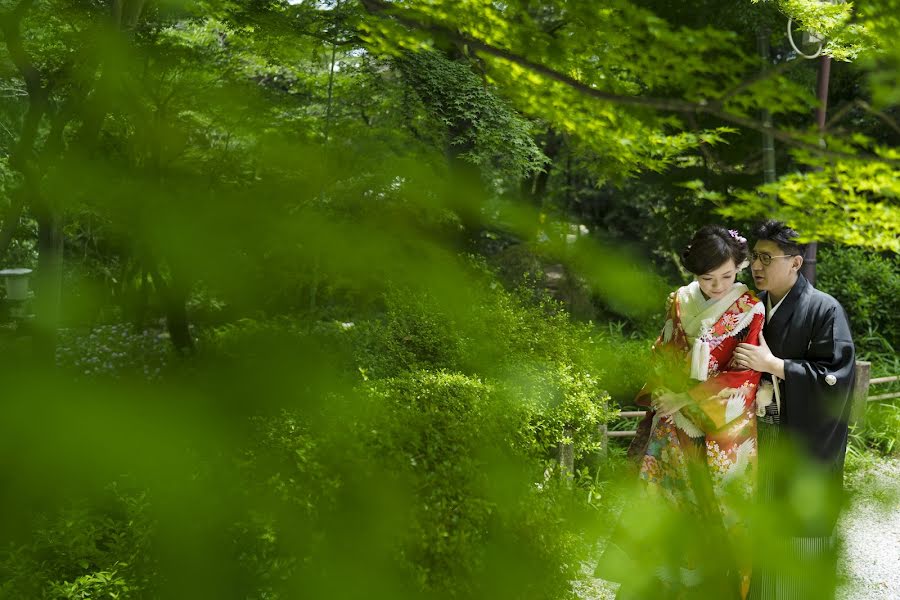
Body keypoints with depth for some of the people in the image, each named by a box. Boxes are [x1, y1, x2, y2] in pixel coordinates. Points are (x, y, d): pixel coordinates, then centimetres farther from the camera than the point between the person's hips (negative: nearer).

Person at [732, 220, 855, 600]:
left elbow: (836, 378, -16)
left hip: (805, 447, -5)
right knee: (763, 535, 10)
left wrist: (772, 364, -20)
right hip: (761, 437, 5)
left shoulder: (824, 311, -10)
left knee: (802, 539, 1)